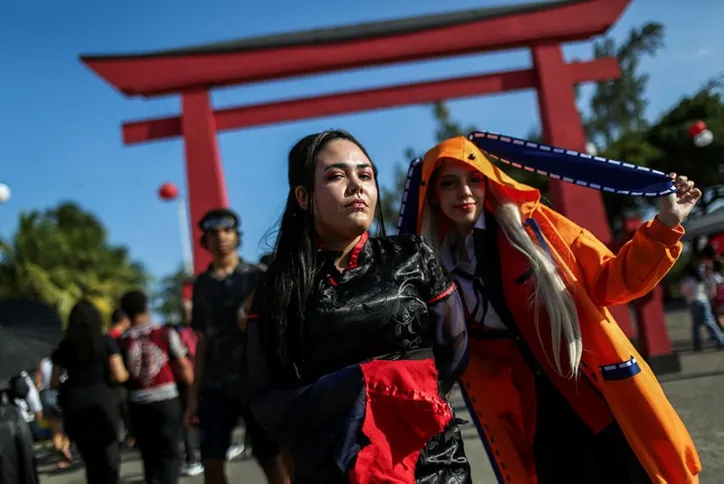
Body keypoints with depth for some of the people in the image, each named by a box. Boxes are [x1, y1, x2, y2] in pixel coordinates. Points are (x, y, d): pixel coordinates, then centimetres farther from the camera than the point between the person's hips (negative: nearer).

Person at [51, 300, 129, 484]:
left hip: (74, 408, 3)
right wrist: (127, 373, 12)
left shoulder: (64, 346, 7)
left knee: (91, 462, 15)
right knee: (109, 459, 4)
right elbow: (119, 376, -9)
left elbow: (54, 383, 8)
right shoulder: (106, 341, -2)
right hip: (102, 405, -3)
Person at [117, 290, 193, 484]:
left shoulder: (121, 342, -2)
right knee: (169, 454, 4)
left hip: (138, 405, 2)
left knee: (150, 456, 15)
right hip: (166, 400, -2)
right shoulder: (166, 334, -5)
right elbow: (186, 371, -3)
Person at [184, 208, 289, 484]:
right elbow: (203, 341, 11)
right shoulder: (202, 284, 10)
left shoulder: (256, 277, 2)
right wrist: (194, 396, 7)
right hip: (216, 386, 3)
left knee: (270, 458, 1)